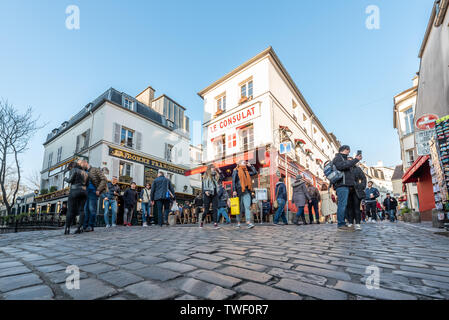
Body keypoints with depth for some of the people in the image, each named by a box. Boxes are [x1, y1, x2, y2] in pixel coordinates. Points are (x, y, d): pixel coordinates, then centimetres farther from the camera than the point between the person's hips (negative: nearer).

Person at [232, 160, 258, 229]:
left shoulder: (247, 172, 22)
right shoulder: (236, 171, 7)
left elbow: (255, 172, 25)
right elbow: (233, 181, -2)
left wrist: (250, 166, 23)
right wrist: (234, 190, -12)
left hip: (246, 191, 4)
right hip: (239, 191, -4)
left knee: (248, 206, -9)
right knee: (239, 207, 3)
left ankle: (248, 222, -14)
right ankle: (238, 222, 13)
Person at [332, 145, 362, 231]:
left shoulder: (344, 159, 30)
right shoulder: (337, 157, 0)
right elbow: (342, 166, -19)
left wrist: (356, 160, 15)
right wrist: (355, 160, -17)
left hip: (345, 185, 10)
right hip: (341, 184, -10)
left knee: (343, 205, 8)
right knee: (342, 204, -13)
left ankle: (343, 224, 10)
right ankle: (340, 225, -13)